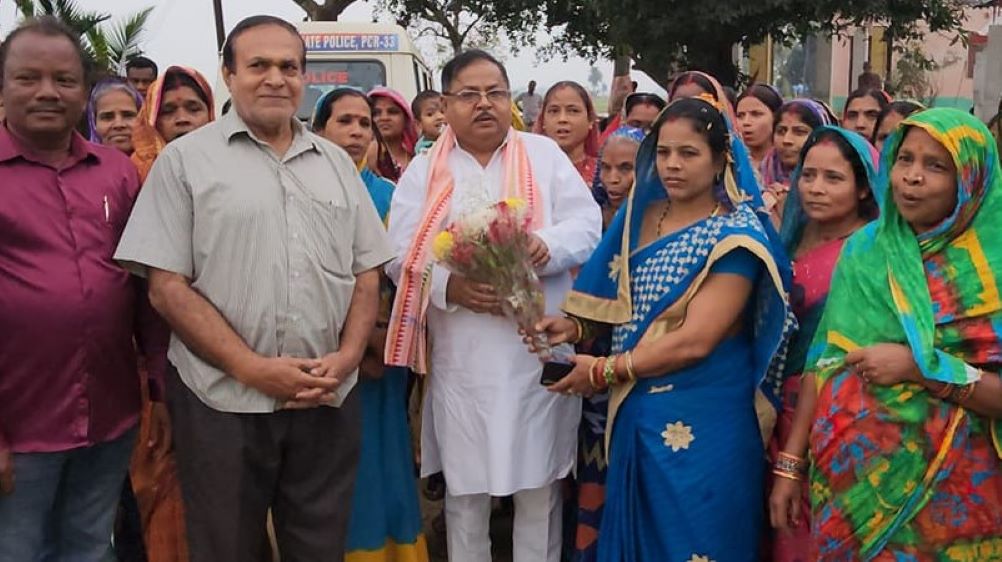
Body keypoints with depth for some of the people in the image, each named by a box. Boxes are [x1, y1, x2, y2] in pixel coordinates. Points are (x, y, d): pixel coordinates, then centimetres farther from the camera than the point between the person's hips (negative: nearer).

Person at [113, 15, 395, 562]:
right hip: (223, 402, -3)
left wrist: (346, 357, -6)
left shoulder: (336, 162, 11)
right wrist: (252, 368, -14)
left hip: (328, 400, 3)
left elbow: (367, 272, 11)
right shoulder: (185, 159, -1)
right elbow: (166, 287, -7)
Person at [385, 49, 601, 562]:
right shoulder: (424, 171, 7)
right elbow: (400, 255, -1)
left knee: (540, 484, 10)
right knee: (465, 486, 12)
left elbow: (587, 224, 0)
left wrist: (547, 247, -22)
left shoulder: (545, 154, 8)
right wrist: (451, 287, -19)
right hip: (462, 357, 0)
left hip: (541, 350, 0)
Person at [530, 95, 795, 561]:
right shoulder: (641, 217, 5)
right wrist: (575, 326, -6)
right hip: (634, 413, 6)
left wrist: (604, 370, -15)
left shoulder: (735, 235, -14)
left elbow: (695, 341, -21)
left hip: (700, 424, -6)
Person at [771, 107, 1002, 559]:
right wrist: (791, 463, -1)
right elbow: (823, 362, 1)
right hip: (846, 478, 3)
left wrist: (921, 368, -21)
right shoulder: (863, 248, 1)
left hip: (948, 491, -2)